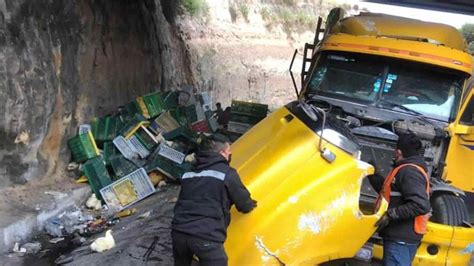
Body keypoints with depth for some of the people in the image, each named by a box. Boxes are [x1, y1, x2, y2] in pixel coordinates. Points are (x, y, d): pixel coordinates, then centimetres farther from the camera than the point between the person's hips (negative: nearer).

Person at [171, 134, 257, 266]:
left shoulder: (188, 173, 17)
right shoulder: (227, 173, 1)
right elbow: (245, 205, 8)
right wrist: (250, 204, 32)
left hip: (179, 232, 6)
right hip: (206, 237, -6)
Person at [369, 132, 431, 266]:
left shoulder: (408, 171, -17)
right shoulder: (411, 169, 18)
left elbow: (421, 205, -27)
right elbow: (389, 192, 25)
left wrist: (391, 214, -25)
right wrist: (372, 175, 23)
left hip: (400, 238, -11)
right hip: (403, 236, 11)